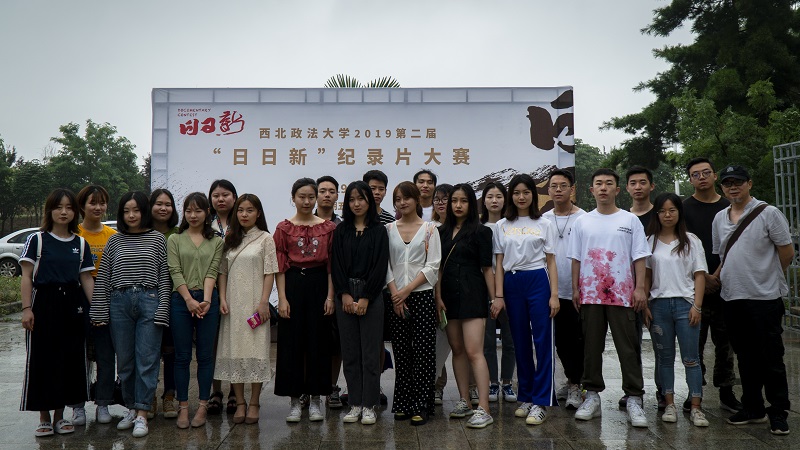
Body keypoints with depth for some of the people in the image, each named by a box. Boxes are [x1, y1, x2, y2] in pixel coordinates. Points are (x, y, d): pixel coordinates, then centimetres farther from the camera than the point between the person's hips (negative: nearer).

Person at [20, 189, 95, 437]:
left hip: (72, 305, 3)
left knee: (71, 358, 6)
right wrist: (26, 308, -12)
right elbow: (26, 277, -3)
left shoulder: (81, 244, 9)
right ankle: (44, 418, 14)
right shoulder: (37, 239, 0)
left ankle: (59, 415, 20)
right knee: (42, 359, 1)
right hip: (44, 303, -3)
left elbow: (87, 279, 9)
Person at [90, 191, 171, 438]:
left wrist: (162, 310, -5)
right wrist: (100, 312, 4)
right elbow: (102, 278, 9)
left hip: (149, 301, -2)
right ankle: (131, 408, 23)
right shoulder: (115, 241, 9)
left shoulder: (157, 238, 4)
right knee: (124, 360, 9)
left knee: (146, 360, -3)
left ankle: (142, 414, 4)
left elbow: (164, 277, 2)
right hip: (119, 303, 2)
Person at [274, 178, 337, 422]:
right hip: (293, 285, 0)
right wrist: (282, 298, -7)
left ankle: (315, 400, 16)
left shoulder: (328, 227, 5)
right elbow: (279, 267, 0)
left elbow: (332, 265, 4)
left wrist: (330, 296, -3)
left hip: (319, 285, 1)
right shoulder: (284, 228, 3)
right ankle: (295, 400, 14)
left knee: (318, 342, 4)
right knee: (291, 342, 3)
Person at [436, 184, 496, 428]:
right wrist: (438, 297, 2)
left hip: (472, 295, -5)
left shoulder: (480, 231, -3)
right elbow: (439, 267, 10)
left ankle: (483, 409, -9)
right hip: (448, 295, 6)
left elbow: (487, 268, -4)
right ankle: (464, 402, 20)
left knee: (473, 352, -11)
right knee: (457, 350, 10)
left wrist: (494, 298, -5)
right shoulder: (442, 231, 11)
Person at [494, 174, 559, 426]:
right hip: (512, 284, 2)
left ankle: (540, 402, 1)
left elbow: (551, 263, 4)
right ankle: (526, 397, 20)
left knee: (542, 342, -4)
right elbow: (499, 264, 7)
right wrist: (498, 296, 0)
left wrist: (554, 295, -4)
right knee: (520, 343, 9)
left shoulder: (544, 225, 5)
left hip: (538, 282, -2)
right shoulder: (502, 226, 8)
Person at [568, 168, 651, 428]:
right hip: (590, 294, 2)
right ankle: (592, 396, 18)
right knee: (591, 346, 8)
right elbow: (576, 259, 10)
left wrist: (640, 288, -6)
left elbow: (639, 258, 2)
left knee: (628, 348, -1)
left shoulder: (630, 221, 4)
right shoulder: (582, 222, 9)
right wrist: (575, 288, 3)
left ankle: (634, 399, 6)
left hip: (622, 294, -2)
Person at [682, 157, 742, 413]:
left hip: (726, 284, 3)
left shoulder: (729, 207, 11)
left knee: (725, 342, 9)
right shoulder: (685, 209, 1)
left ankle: (726, 392, 18)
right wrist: (705, 277, -11)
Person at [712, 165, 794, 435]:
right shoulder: (720, 218, 11)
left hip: (765, 297, -5)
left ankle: (778, 413, 14)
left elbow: (787, 253, -3)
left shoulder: (768, 213, -5)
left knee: (771, 358, 2)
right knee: (746, 357, 14)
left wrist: (766, 276, 3)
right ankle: (753, 409, 25)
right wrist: (715, 279, 6)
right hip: (732, 298, 6)